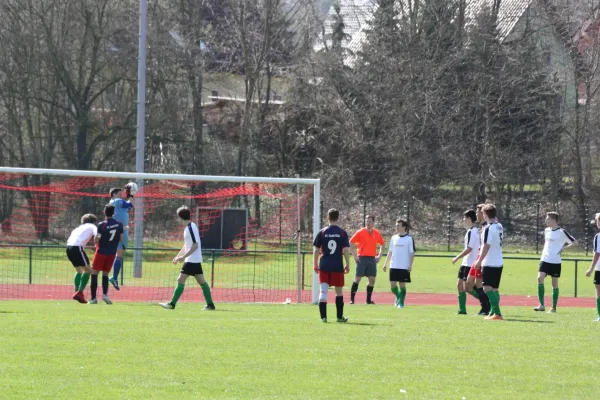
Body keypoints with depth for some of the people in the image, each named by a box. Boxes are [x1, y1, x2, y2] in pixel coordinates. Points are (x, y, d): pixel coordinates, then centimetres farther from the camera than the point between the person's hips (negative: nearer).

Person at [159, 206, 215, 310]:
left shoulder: (191, 227, -16)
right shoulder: (188, 227, 14)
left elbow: (195, 245, -22)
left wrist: (184, 256, -22)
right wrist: (178, 256, 23)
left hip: (192, 260, -10)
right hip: (195, 260, 10)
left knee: (181, 280, -9)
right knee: (201, 281, 8)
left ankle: (172, 304, -8)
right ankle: (210, 304, 8)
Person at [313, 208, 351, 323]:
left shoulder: (322, 232, 1)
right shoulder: (342, 233, -1)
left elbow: (316, 251, 1)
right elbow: (346, 250, -5)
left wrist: (315, 265, 12)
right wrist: (347, 265, 6)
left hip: (324, 266, 0)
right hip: (338, 266, 0)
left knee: (323, 291, -1)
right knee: (339, 292, 12)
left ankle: (323, 316, -10)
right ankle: (340, 316, 16)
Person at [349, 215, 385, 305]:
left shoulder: (377, 233, 7)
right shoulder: (360, 232, -4)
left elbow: (382, 244, 22)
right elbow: (351, 243, 0)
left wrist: (379, 255, 11)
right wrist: (354, 256, -6)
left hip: (372, 259, 4)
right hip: (362, 258, -4)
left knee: (372, 280, 2)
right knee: (357, 279, -6)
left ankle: (368, 300, 11)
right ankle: (352, 299, -3)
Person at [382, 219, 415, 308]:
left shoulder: (409, 239, -3)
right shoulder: (394, 238, 10)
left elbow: (412, 253, -4)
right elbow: (390, 252, 16)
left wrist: (410, 265, -12)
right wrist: (386, 263, 12)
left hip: (404, 267, -4)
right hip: (393, 266, 4)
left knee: (402, 284, -2)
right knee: (392, 284, 2)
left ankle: (401, 302, 7)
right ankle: (398, 297, 27)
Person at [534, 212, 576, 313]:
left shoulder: (562, 232, -6)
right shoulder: (546, 231, 11)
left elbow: (573, 242, -1)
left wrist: (564, 248, -12)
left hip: (555, 261, -4)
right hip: (545, 259, 4)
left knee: (555, 284, 3)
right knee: (540, 278, -15)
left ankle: (554, 307, 11)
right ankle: (541, 305, -13)